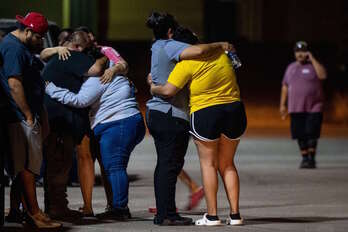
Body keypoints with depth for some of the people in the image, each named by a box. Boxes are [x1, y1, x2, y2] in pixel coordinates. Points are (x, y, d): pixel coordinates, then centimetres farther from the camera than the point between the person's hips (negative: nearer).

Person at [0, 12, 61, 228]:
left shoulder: (22, 48, 20)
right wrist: (29, 116, -19)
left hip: (23, 119, 11)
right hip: (22, 118, -11)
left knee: (20, 166, 12)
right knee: (28, 166, -9)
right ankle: (34, 214, -9)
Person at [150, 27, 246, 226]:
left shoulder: (186, 64, -11)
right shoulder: (220, 54, 8)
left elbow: (168, 91, -14)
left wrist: (153, 87, 5)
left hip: (205, 114, -5)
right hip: (235, 111, 5)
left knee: (208, 163, 6)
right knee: (227, 164, 14)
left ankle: (212, 215, 1)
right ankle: (235, 214, 8)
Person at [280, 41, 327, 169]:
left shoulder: (314, 65, 2)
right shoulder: (290, 67, 14)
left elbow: (322, 75, -19)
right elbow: (285, 87, 17)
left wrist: (312, 59, -15)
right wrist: (282, 104, 11)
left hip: (314, 108, -4)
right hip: (296, 109, 4)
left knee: (311, 134, -10)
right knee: (300, 135, 3)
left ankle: (311, 159, -4)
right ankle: (304, 158, 12)